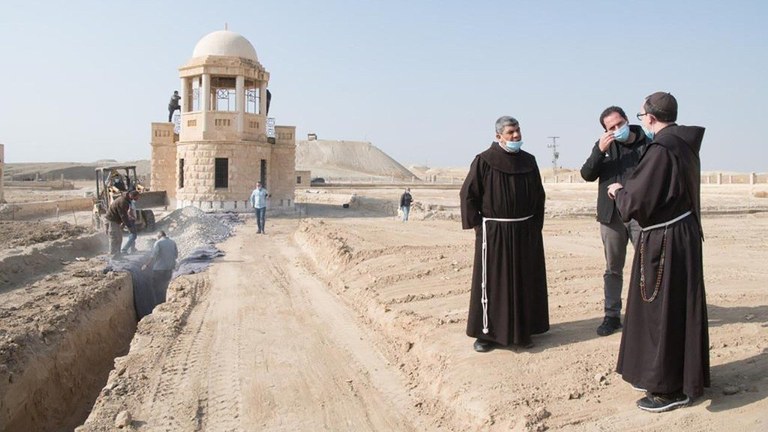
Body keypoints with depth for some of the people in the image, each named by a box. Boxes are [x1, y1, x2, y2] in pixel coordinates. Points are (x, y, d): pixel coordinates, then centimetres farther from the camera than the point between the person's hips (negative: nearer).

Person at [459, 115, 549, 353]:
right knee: (492, 283, 0)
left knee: (525, 282, 10)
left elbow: (539, 196, 15)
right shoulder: (484, 161, -6)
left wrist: (535, 225, 7)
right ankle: (486, 333, 9)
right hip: (494, 233, -5)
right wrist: (478, 225, -9)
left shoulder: (529, 161, 8)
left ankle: (522, 330, 22)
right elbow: (468, 194, -6)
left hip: (525, 232, 5)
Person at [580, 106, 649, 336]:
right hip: (612, 215, 3)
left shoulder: (648, 143, -4)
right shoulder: (604, 145, 6)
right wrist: (599, 151, -16)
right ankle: (612, 315, 22)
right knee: (613, 269, 11)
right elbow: (587, 175, -1)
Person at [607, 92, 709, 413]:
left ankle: (671, 388, 11)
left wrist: (618, 191, -2)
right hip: (681, 236, 10)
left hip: (665, 242, -10)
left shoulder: (661, 149, -20)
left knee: (664, 312, 0)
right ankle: (674, 378, 31)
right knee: (676, 309, 17)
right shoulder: (684, 145, 9)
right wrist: (627, 190, 14)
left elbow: (637, 201, -21)